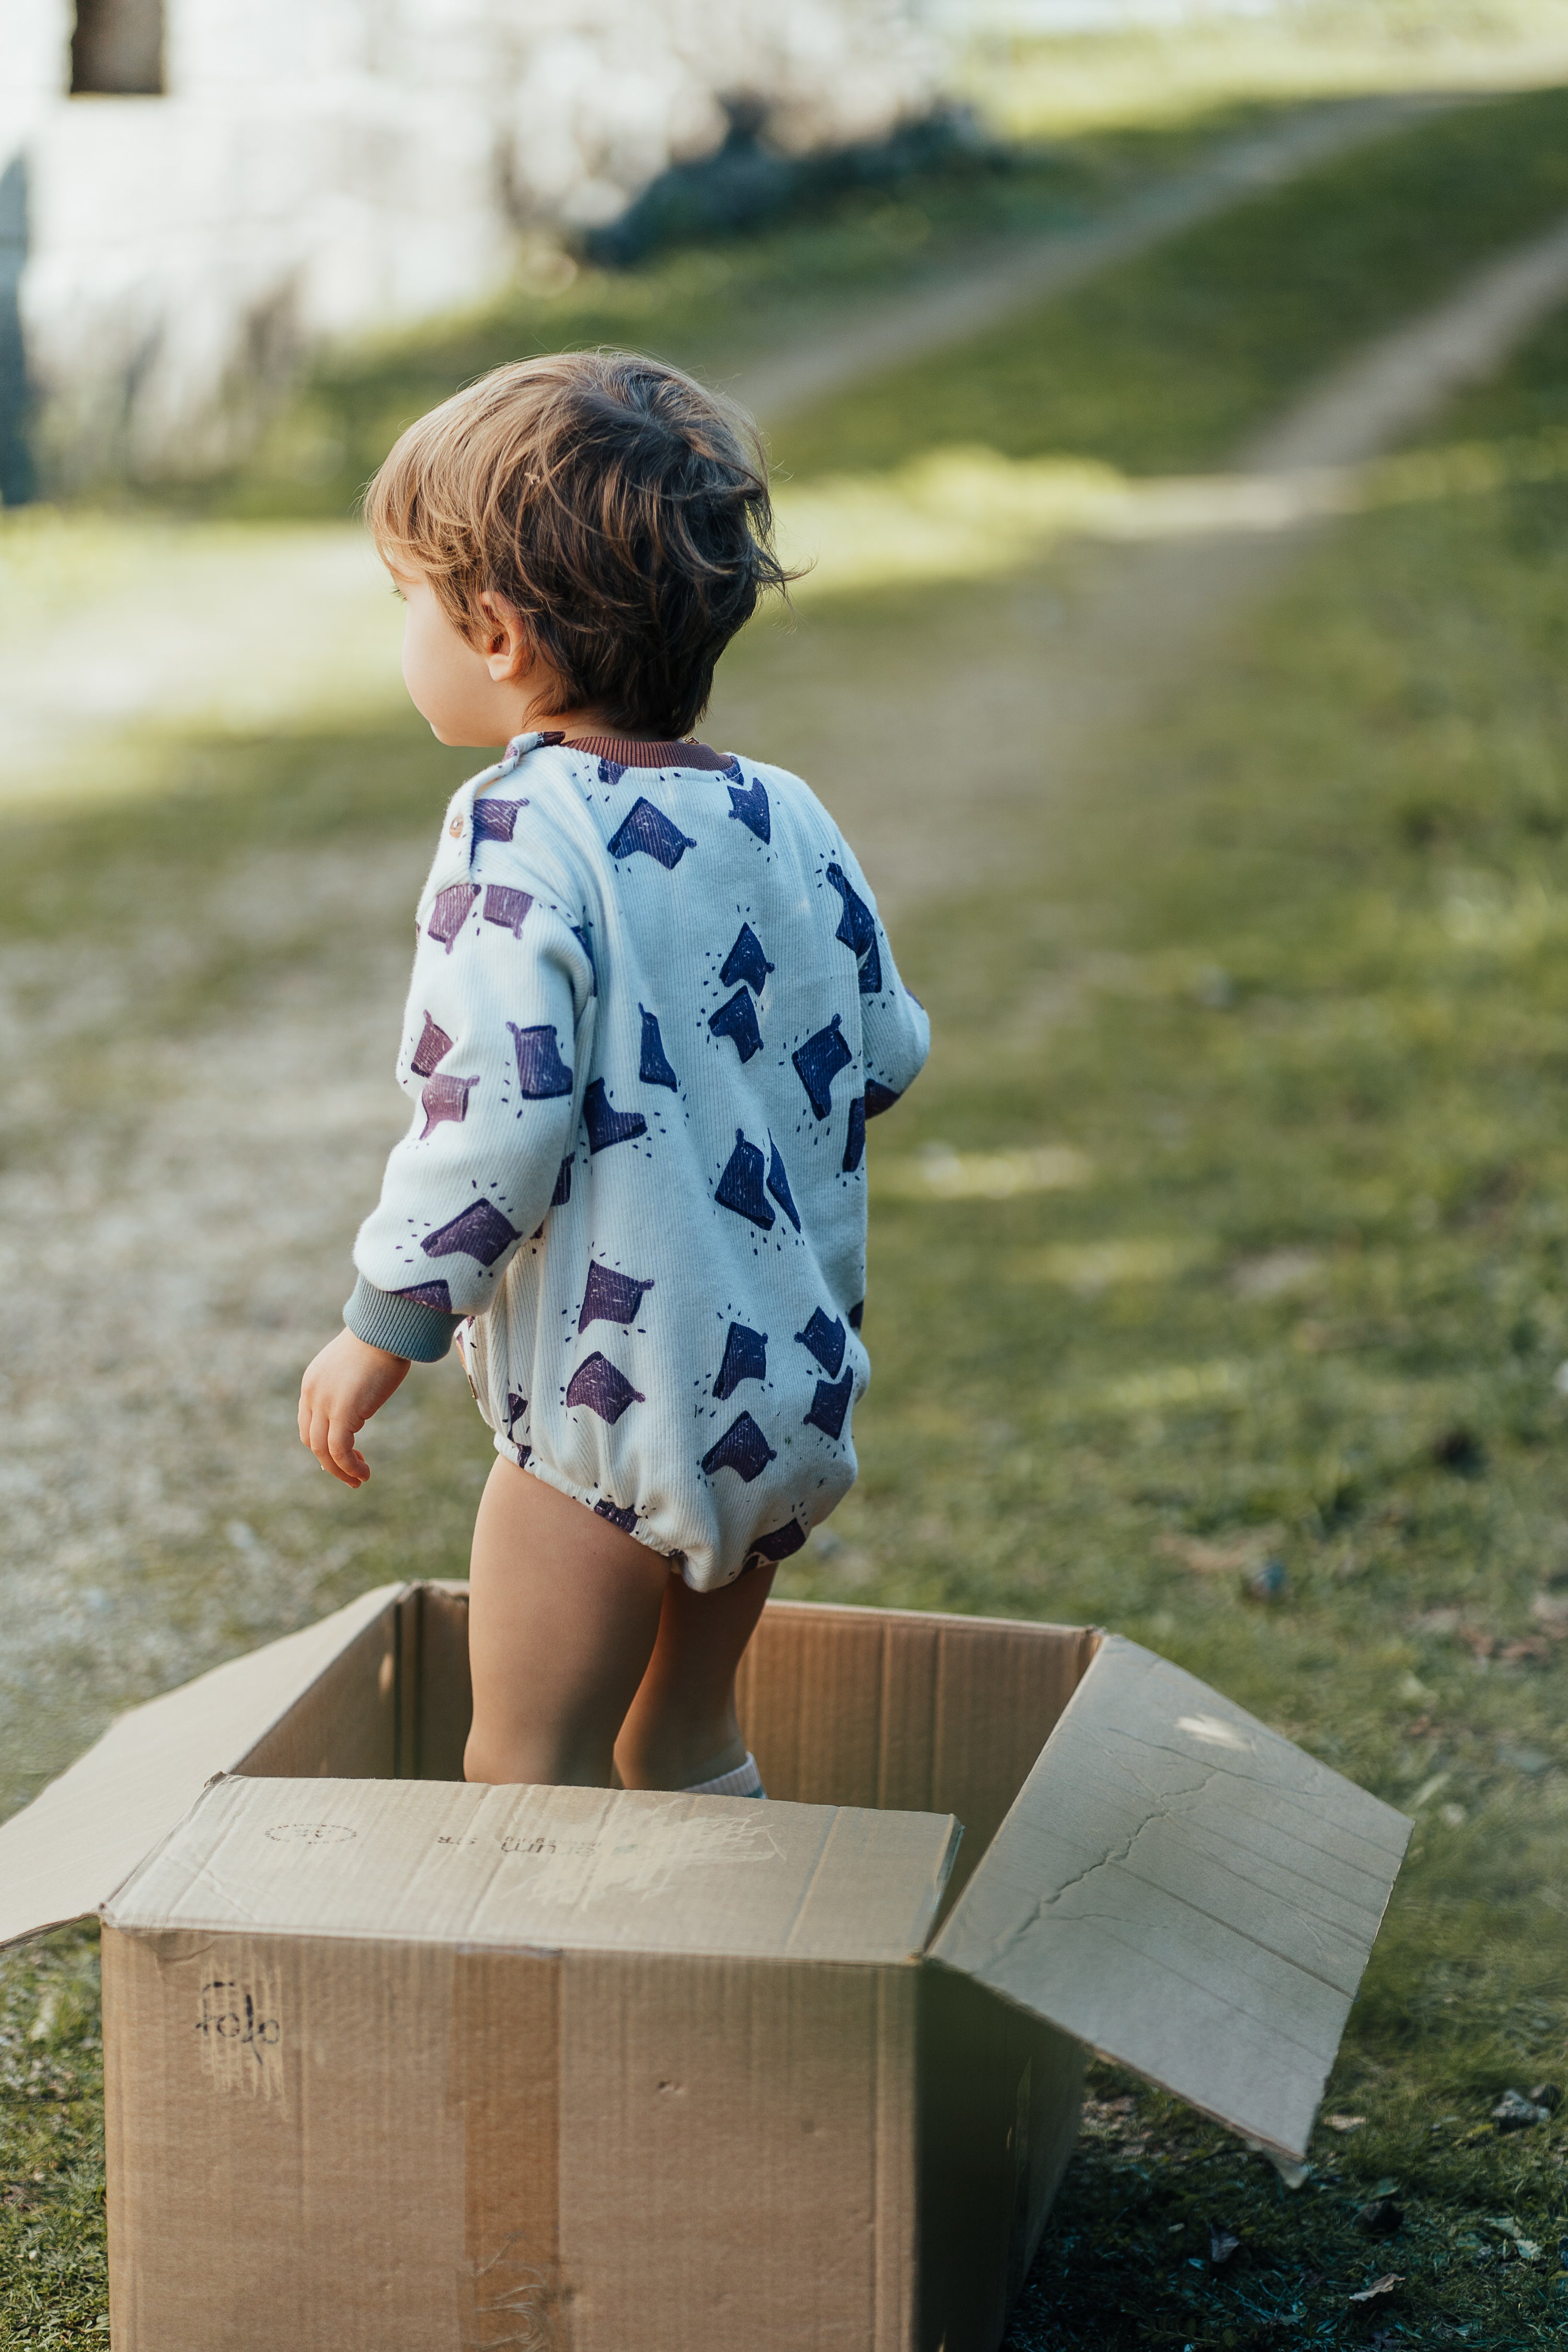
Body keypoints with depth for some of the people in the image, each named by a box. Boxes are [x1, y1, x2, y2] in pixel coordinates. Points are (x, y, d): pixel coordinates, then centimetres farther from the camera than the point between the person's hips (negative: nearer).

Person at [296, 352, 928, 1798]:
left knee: (530, 1772, 4)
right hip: (799, 1394, 8)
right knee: (688, 1740, 22)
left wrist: (384, 1327, -12)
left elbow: (495, 1117, -23)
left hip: (615, 1409, -8)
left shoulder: (521, 838, -17)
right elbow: (889, 1054, 12)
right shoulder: (791, 820, 4)